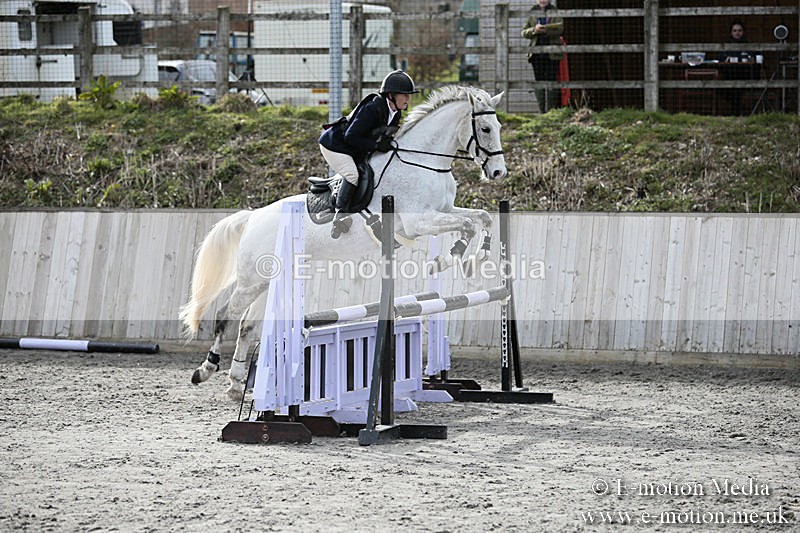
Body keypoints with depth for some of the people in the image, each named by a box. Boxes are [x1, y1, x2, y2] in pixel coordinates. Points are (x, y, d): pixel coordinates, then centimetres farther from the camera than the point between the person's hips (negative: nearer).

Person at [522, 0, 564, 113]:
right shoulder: (532, 13, 13)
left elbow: (559, 29, -8)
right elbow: (524, 32, 8)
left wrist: (545, 30, -21)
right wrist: (534, 30, -12)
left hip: (552, 53, -2)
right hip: (536, 52, 2)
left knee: (551, 80, -5)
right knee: (539, 82, 1)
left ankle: (551, 110, -3)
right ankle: (542, 110, 4)